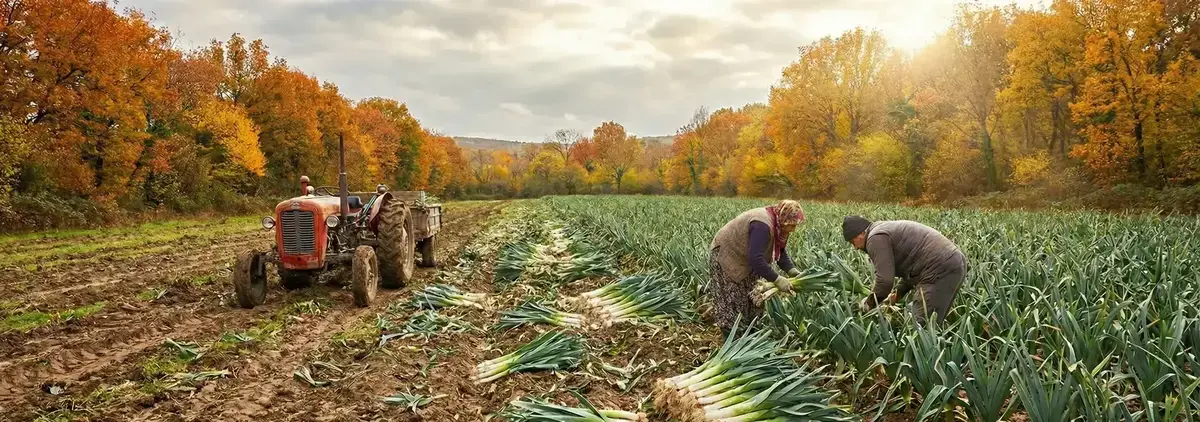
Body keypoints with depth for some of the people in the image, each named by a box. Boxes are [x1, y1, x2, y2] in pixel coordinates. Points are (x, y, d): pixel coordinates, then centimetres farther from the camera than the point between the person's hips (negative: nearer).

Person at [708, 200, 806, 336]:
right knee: (732, 300, -6)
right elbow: (756, 259, -41)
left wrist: (792, 270, -11)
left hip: (742, 258, 10)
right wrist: (777, 279, -36)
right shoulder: (762, 225, -35)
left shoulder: (778, 225, -5)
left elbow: (780, 252, 5)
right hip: (725, 256, -10)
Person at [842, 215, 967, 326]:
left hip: (941, 269, -10)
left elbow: (885, 279, -14)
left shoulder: (876, 238, -7)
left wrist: (869, 302, 3)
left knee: (920, 325, -7)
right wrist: (899, 293, 24)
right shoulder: (887, 230, 24)